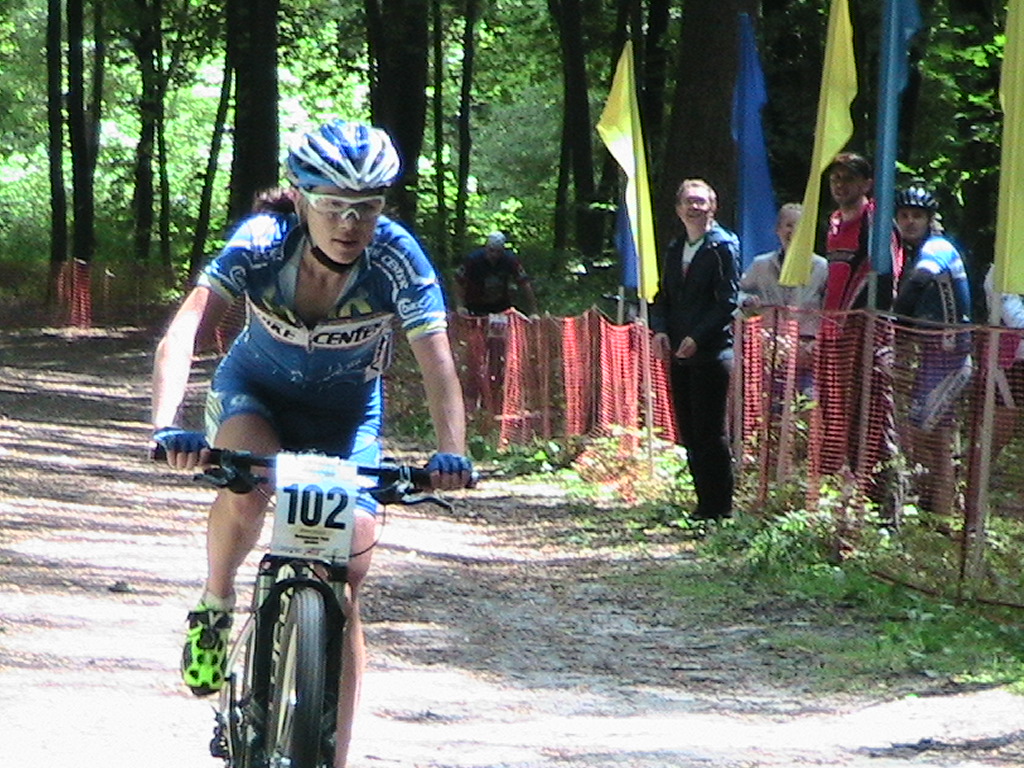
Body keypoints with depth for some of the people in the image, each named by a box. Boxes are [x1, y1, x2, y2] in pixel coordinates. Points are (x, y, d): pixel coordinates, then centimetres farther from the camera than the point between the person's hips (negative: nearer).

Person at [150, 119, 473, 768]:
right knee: (247, 484, -35)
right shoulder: (261, 244, -29)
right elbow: (186, 330, -39)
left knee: (343, 589, -8)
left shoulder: (397, 260, -27)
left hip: (346, 414, 1)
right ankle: (215, 608, -7)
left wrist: (451, 452, -49)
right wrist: (169, 425, -55)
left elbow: (437, 362, -31)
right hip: (256, 390, -1)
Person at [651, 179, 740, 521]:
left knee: (711, 433, -6)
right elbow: (663, 297, 20)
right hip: (679, 352, 7)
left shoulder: (723, 245, -5)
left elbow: (728, 300, -11)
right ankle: (704, 501, 12)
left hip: (711, 352, -7)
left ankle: (719, 505, -1)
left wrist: (697, 337, -18)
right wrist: (660, 331, 0)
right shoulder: (675, 249, 18)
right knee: (689, 434, 7)